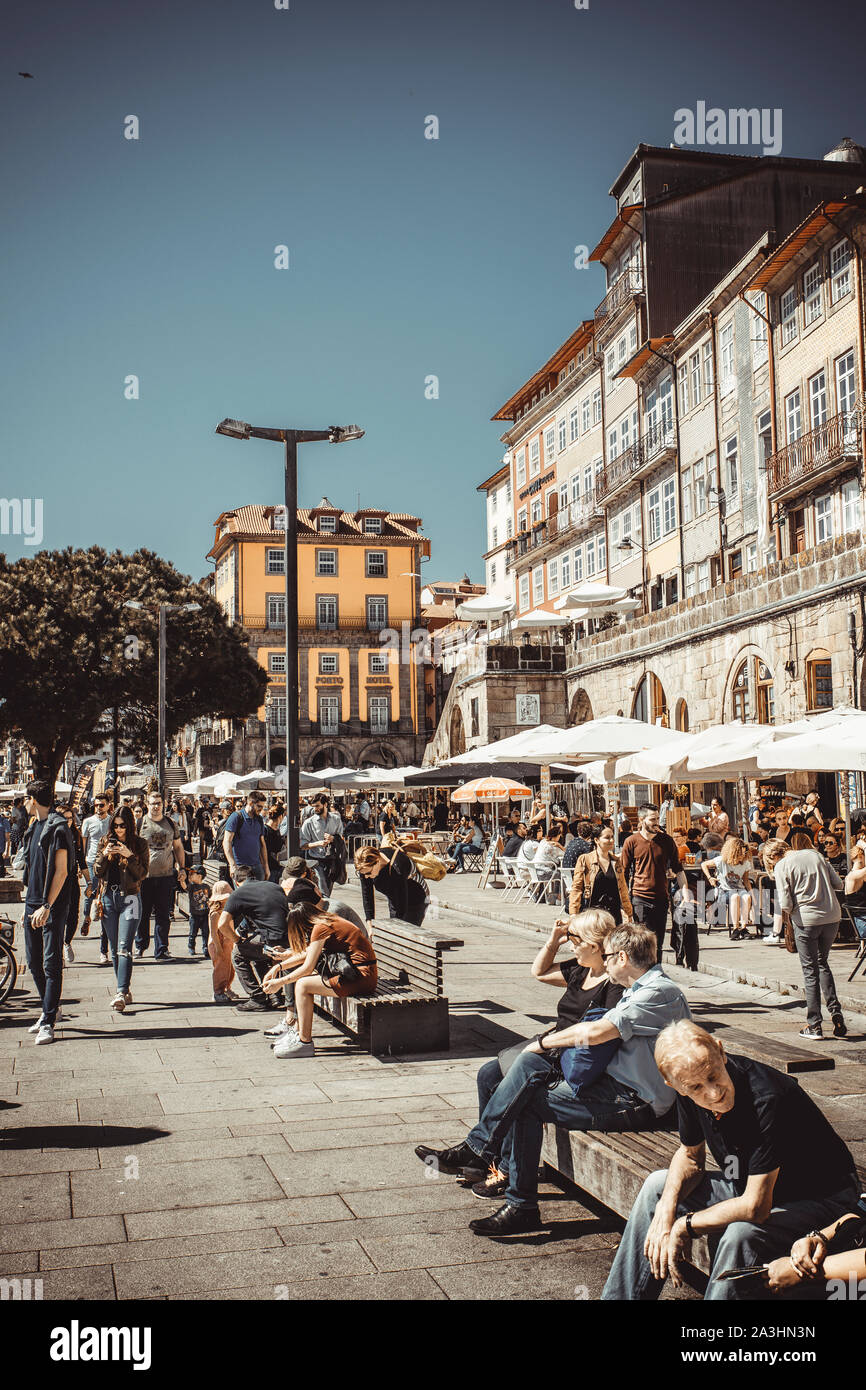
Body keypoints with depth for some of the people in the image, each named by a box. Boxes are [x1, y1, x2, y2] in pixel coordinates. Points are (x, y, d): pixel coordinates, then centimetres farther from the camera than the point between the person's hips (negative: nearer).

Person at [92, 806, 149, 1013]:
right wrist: (104, 855, -11)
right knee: (114, 949, 7)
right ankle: (125, 991, 16)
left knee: (124, 948, -13)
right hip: (109, 897, 4)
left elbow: (142, 873, -6)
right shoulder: (106, 841, 9)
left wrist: (129, 856, -19)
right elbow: (97, 872, 6)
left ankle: (121, 993, -20)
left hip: (129, 897, -4)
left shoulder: (139, 844, 0)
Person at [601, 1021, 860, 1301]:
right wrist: (666, 1208, -13)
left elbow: (756, 1208, -33)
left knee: (740, 1233, -34)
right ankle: (620, 1297, 11)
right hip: (750, 1188, 8)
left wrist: (684, 1226, -20)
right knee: (658, 1185, 3)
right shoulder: (690, 1093, -12)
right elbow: (691, 1156, 7)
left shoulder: (766, 1099, -35)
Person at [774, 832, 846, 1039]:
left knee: (810, 971, 6)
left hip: (806, 920, -3)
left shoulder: (783, 865, -2)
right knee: (822, 963, 21)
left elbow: (785, 904, -9)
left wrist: (790, 909, 13)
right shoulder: (818, 856, 8)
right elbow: (838, 885, 9)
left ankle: (814, 1024, 8)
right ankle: (835, 1011, 8)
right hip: (832, 917, 4)